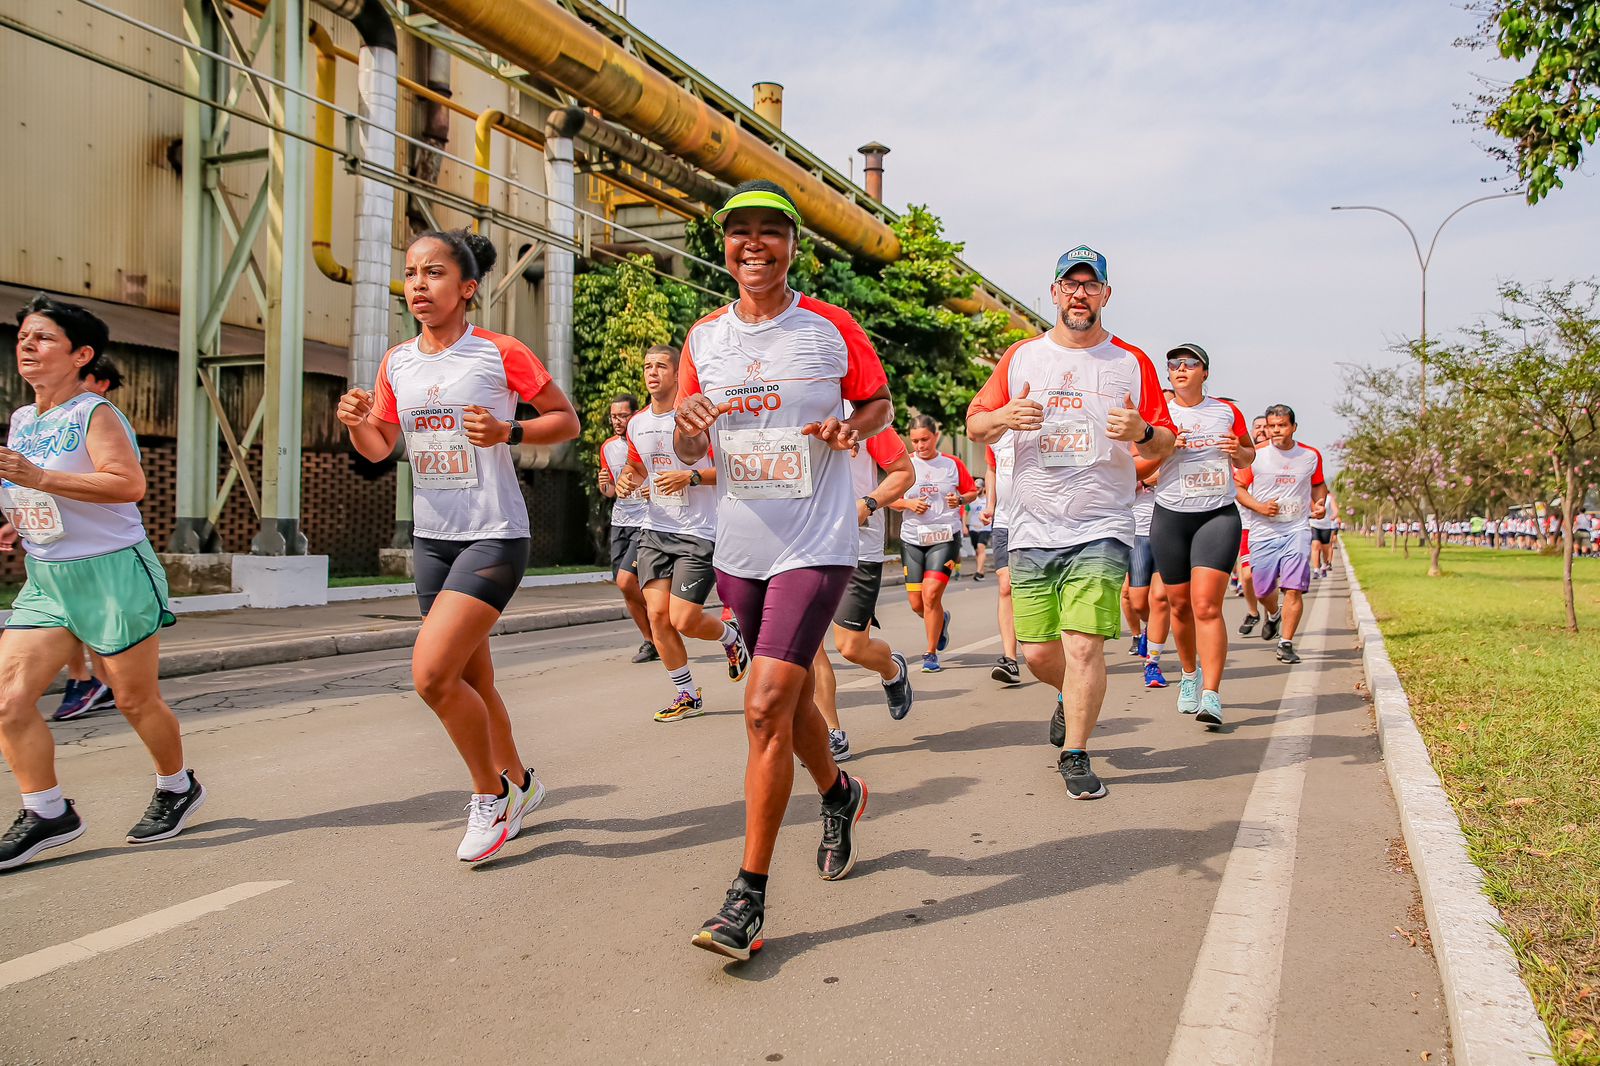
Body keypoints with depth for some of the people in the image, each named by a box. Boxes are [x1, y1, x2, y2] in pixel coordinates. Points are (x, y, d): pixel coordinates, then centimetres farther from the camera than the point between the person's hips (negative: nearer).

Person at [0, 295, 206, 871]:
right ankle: (46, 813, 11)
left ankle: (178, 787, 27)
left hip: (114, 572, -7)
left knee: (136, 698, 5)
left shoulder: (94, 413, -11)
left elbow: (130, 483, -27)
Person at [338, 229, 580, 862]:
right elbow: (379, 448, 16)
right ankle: (520, 783, 36)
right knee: (471, 680, 14)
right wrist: (355, 422, -6)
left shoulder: (501, 353, -8)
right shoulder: (397, 363, 7)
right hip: (431, 539, 6)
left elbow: (568, 421, -2)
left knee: (431, 672, -17)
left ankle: (491, 794, 6)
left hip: (494, 536, -6)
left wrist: (507, 432, -19)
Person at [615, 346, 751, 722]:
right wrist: (627, 477, 4)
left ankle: (731, 635, 25)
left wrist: (690, 477, -21)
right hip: (656, 531, 6)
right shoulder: (637, 424, 9)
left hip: (699, 532, -6)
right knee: (657, 614, -2)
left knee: (683, 620, -9)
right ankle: (687, 695, 14)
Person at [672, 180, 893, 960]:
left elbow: (880, 402, 9)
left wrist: (852, 428, -13)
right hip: (738, 547, 5)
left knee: (766, 707, -14)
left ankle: (748, 898, -4)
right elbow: (689, 454, 11)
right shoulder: (703, 336, 7)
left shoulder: (831, 327, -2)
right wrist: (689, 425, -12)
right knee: (790, 700, 17)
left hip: (817, 546, -5)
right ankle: (839, 795, 48)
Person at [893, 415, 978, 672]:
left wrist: (960, 500, -9)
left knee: (931, 594, -17)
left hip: (945, 537, -2)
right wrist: (909, 504, -10)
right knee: (916, 603, 4)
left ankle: (931, 653, -1)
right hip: (912, 539, 2)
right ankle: (941, 620, 40)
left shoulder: (953, 464, 3)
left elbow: (972, 491, 13)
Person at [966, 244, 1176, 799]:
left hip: (1101, 529, -2)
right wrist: (1005, 417, -11)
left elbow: (1166, 444, 8)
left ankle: (1075, 754, 6)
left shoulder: (1132, 363, 5)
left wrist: (1141, 433, -15)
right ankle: (1074, 699, 39)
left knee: (1084, 646, -12)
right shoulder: (1021, 356, 9)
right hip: (1032, 529, 2)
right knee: (1036, 652, 6)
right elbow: (974, 424, 11)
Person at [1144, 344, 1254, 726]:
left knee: (1207, 606, -14)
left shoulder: (1227, 412, 6)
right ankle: (1189, 674, 33)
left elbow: (1248, 458, 19)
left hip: (1219, 515, -1)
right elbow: (1135, 467, 3)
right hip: (1170, 517, 1)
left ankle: (1211, 697, -14)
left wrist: (1238, 451, -4)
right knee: (1180, 606, 8)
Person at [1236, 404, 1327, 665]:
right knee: (1263, 590, 10)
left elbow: (1318, 485, 21)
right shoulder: (1255, 455, -3)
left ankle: (1286, 644, -3)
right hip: (1264, 532, 0)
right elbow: (1238, 487, 3)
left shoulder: (1311, 455, 5)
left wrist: (1318, 504, 1)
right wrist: (1258, 506, -13)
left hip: (1297, 529, 0)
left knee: (1294, 589, -12)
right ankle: (1273, 615, 46)